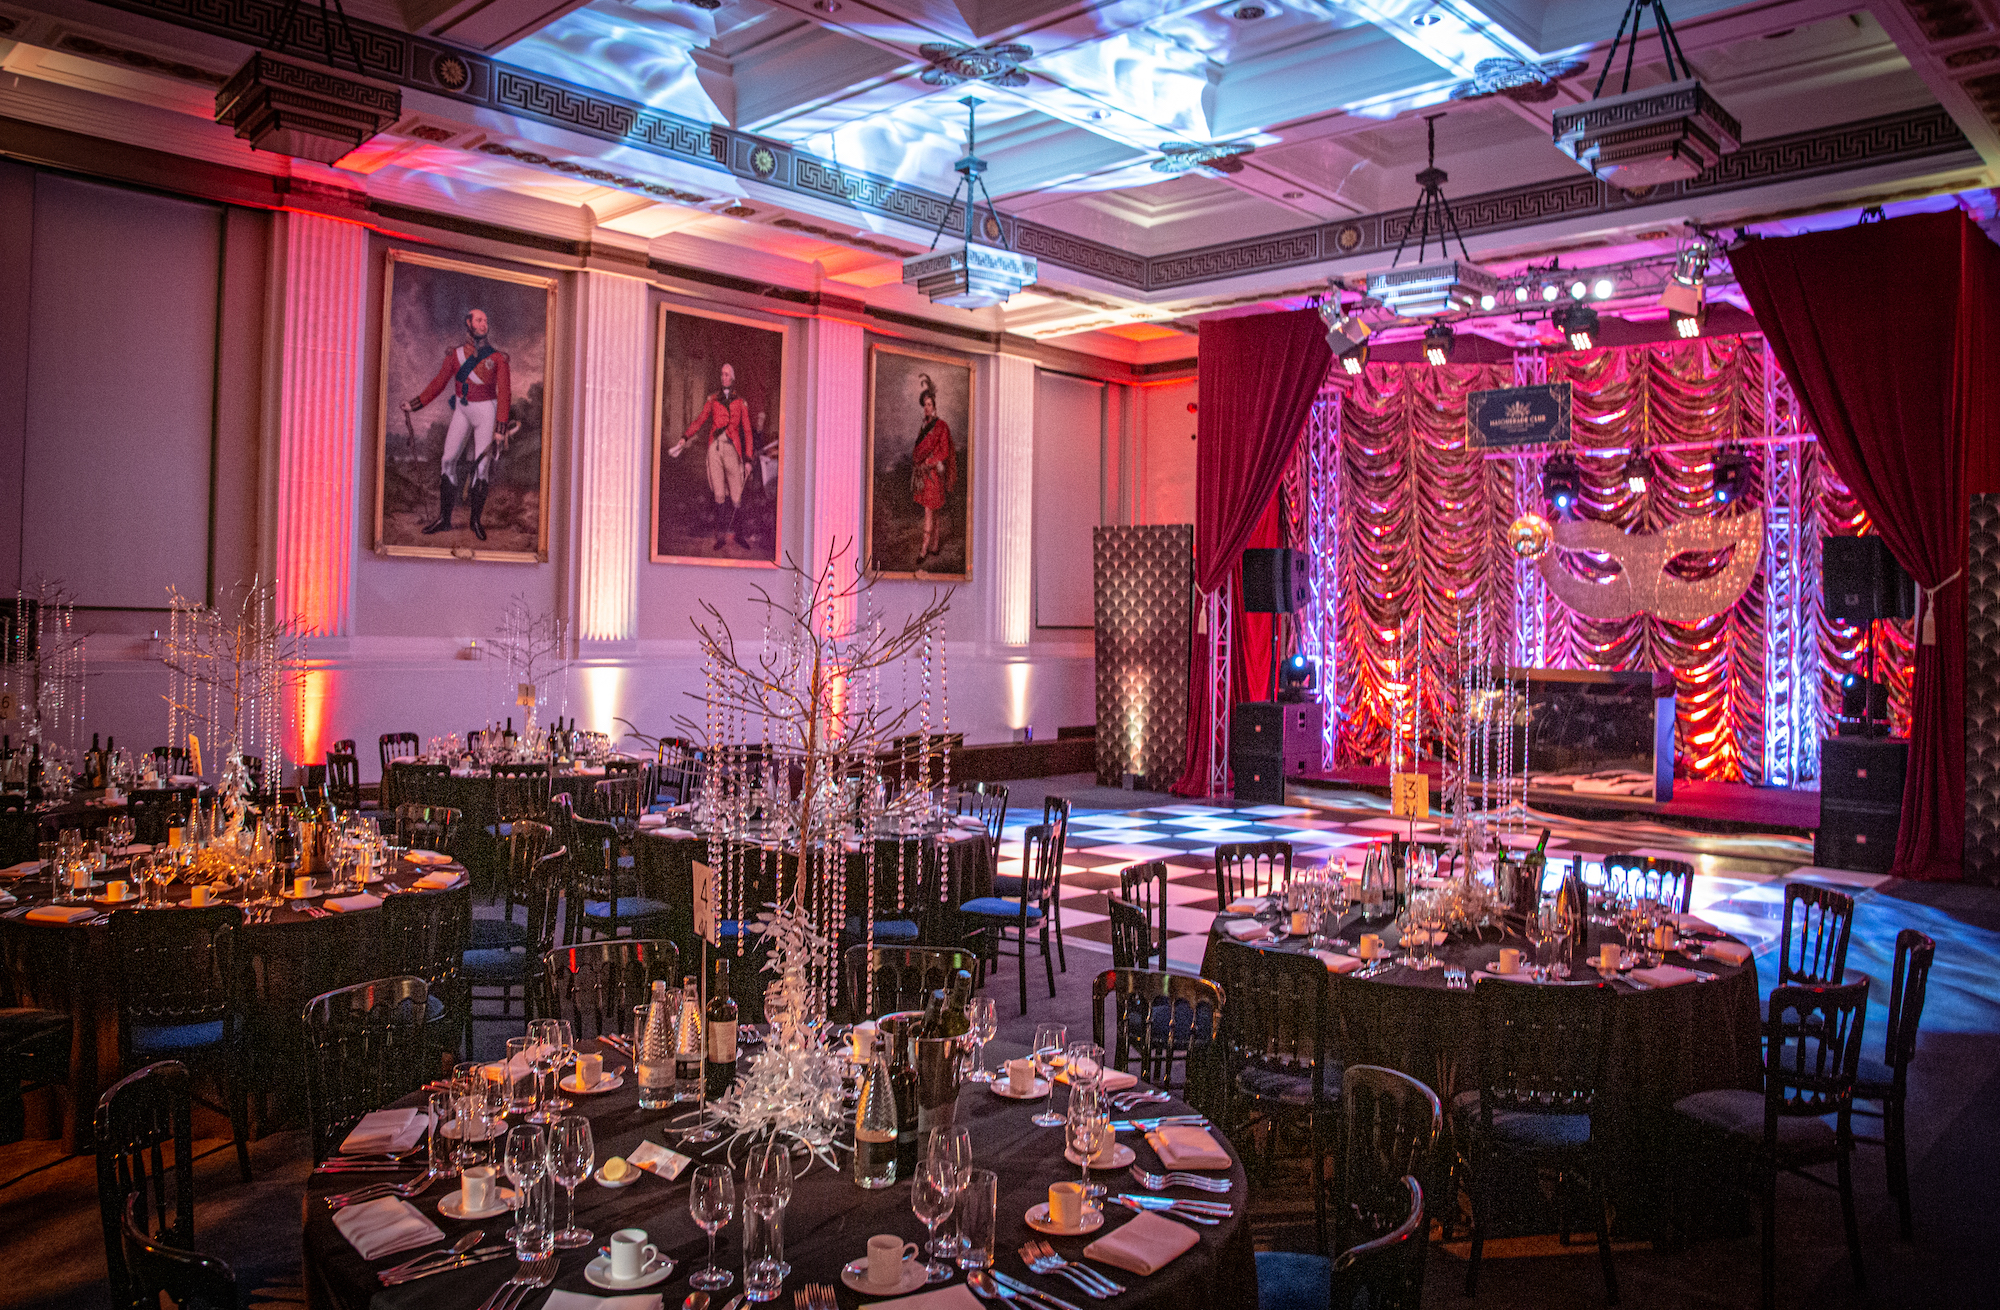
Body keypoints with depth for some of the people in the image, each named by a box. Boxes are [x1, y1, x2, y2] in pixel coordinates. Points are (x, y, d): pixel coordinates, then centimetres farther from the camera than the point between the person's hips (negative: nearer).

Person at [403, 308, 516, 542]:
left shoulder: (498, 357, -3)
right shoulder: (455, 355, 3)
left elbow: (505, 393, -6)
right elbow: (439, 383, 7)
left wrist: (501, 428, -12)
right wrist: (415, 404, -2)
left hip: (486, 412, -2)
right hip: (462, 411, 2)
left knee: (482, 466, -7)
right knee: (448, 461, -5)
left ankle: (476, 520, 5)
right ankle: (445, 519, 1)